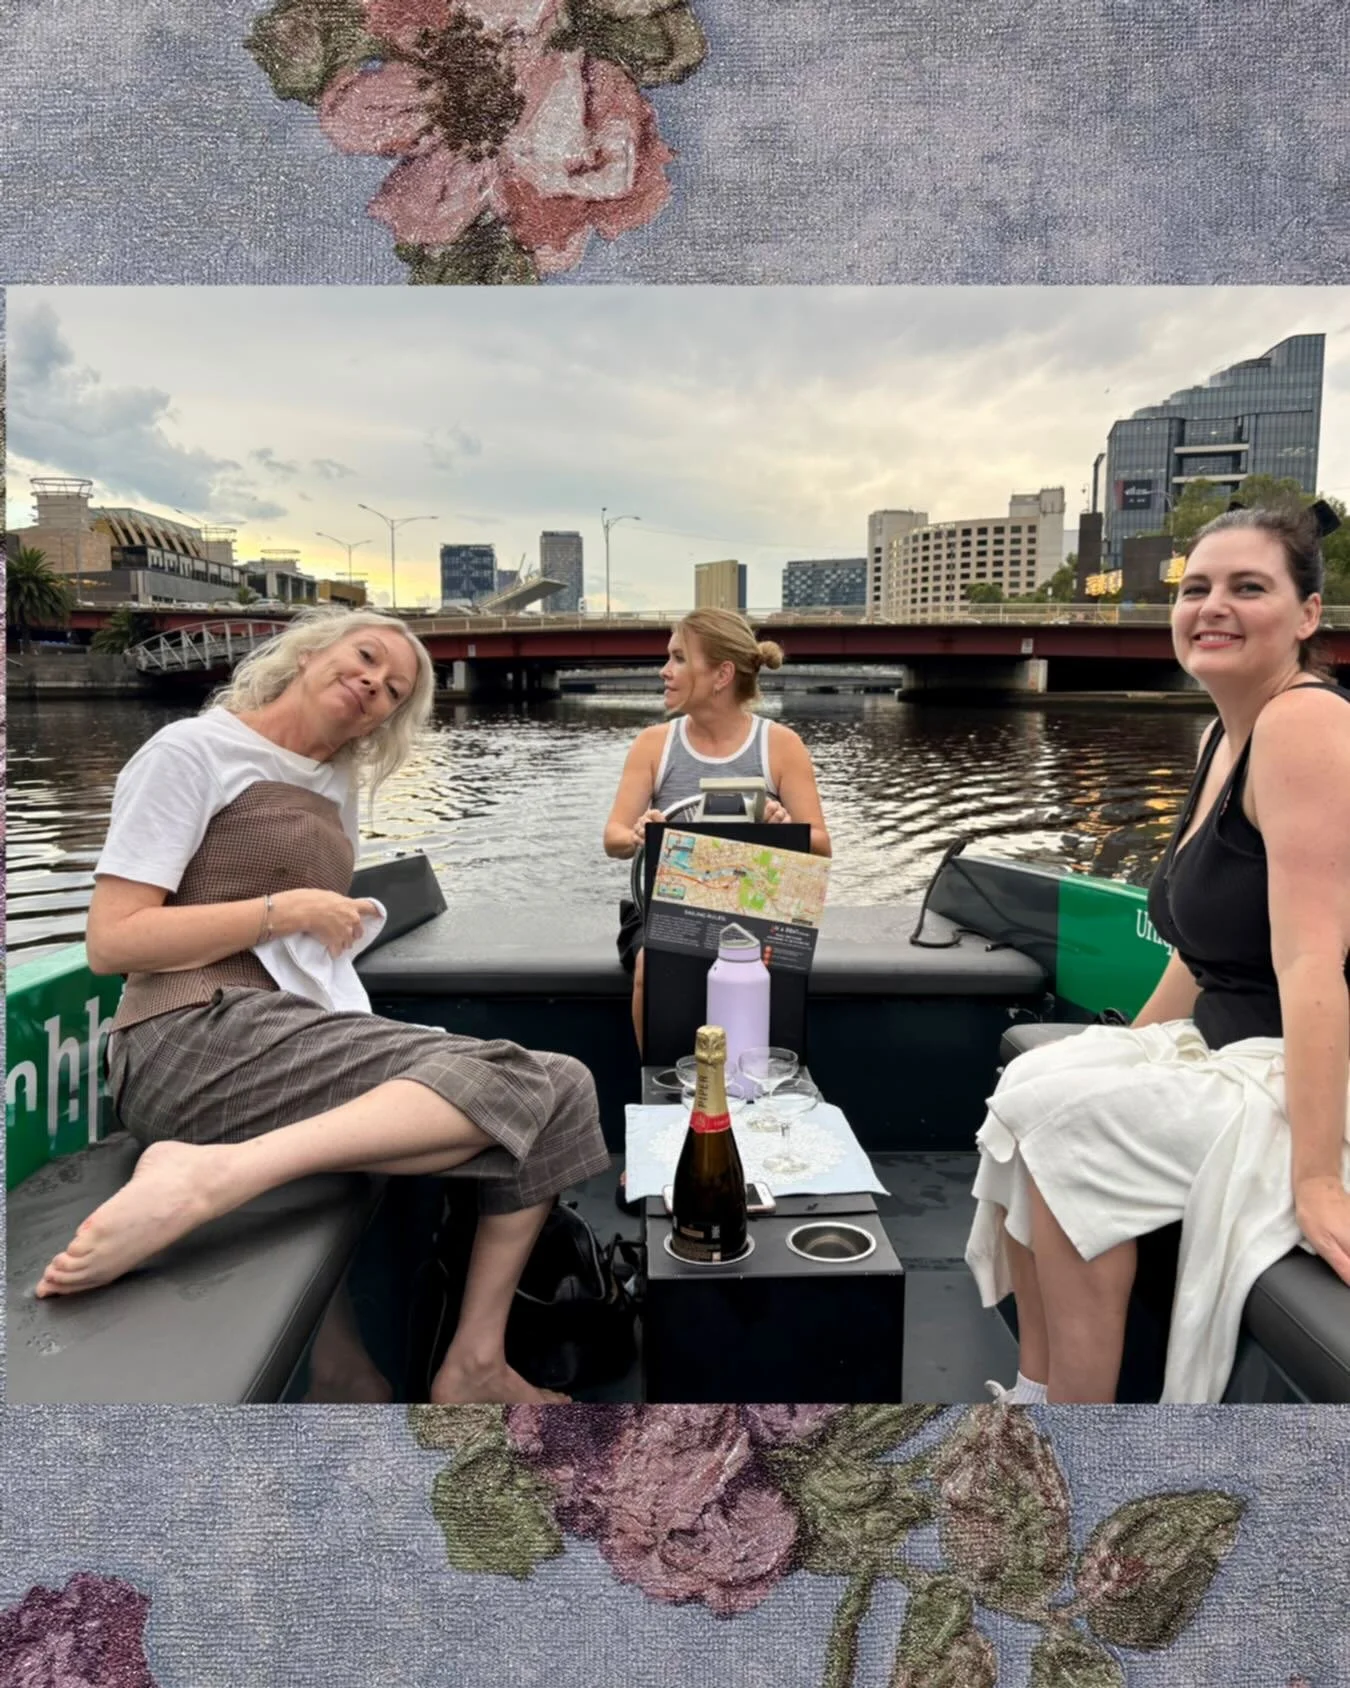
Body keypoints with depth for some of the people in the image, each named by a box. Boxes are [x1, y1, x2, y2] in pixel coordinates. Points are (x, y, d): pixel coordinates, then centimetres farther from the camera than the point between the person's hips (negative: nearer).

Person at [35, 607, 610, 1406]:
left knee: (562, 1085, -6)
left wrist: (341, 928, 4)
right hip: (194, 1041, -8)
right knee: (509, 1082, -25)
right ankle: (208, 1174, -35)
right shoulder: (193, 750, -1)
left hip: (300, 1029, 8)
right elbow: (112, 942, -9)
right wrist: (287, 912, -10)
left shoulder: (335, 788, 21)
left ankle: (475, 1364, -7)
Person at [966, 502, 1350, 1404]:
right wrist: (1128, 1056, 19)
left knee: (1068, 1121, -17)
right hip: (1230, 1053, 9)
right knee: (1028, 1091, 1)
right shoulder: (1222, 734, 10)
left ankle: (1073, 1400, -1)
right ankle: (1035, 1391, 8)